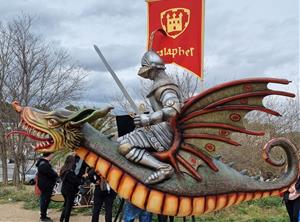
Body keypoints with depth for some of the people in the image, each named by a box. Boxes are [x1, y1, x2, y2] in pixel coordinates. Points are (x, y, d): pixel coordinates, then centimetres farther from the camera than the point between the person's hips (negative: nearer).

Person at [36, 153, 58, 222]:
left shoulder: (43, 163, 13)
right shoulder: (44, 165, -24)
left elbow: (50, 172, 15)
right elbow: (52, 174, -23)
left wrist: (54, 174, -2)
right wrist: (56, 175, -3)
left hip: (45, 185, 11)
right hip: (45, 186, -11)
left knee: (44, 200, 17)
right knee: (45, 200, -2)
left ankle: (43, 216, 27)